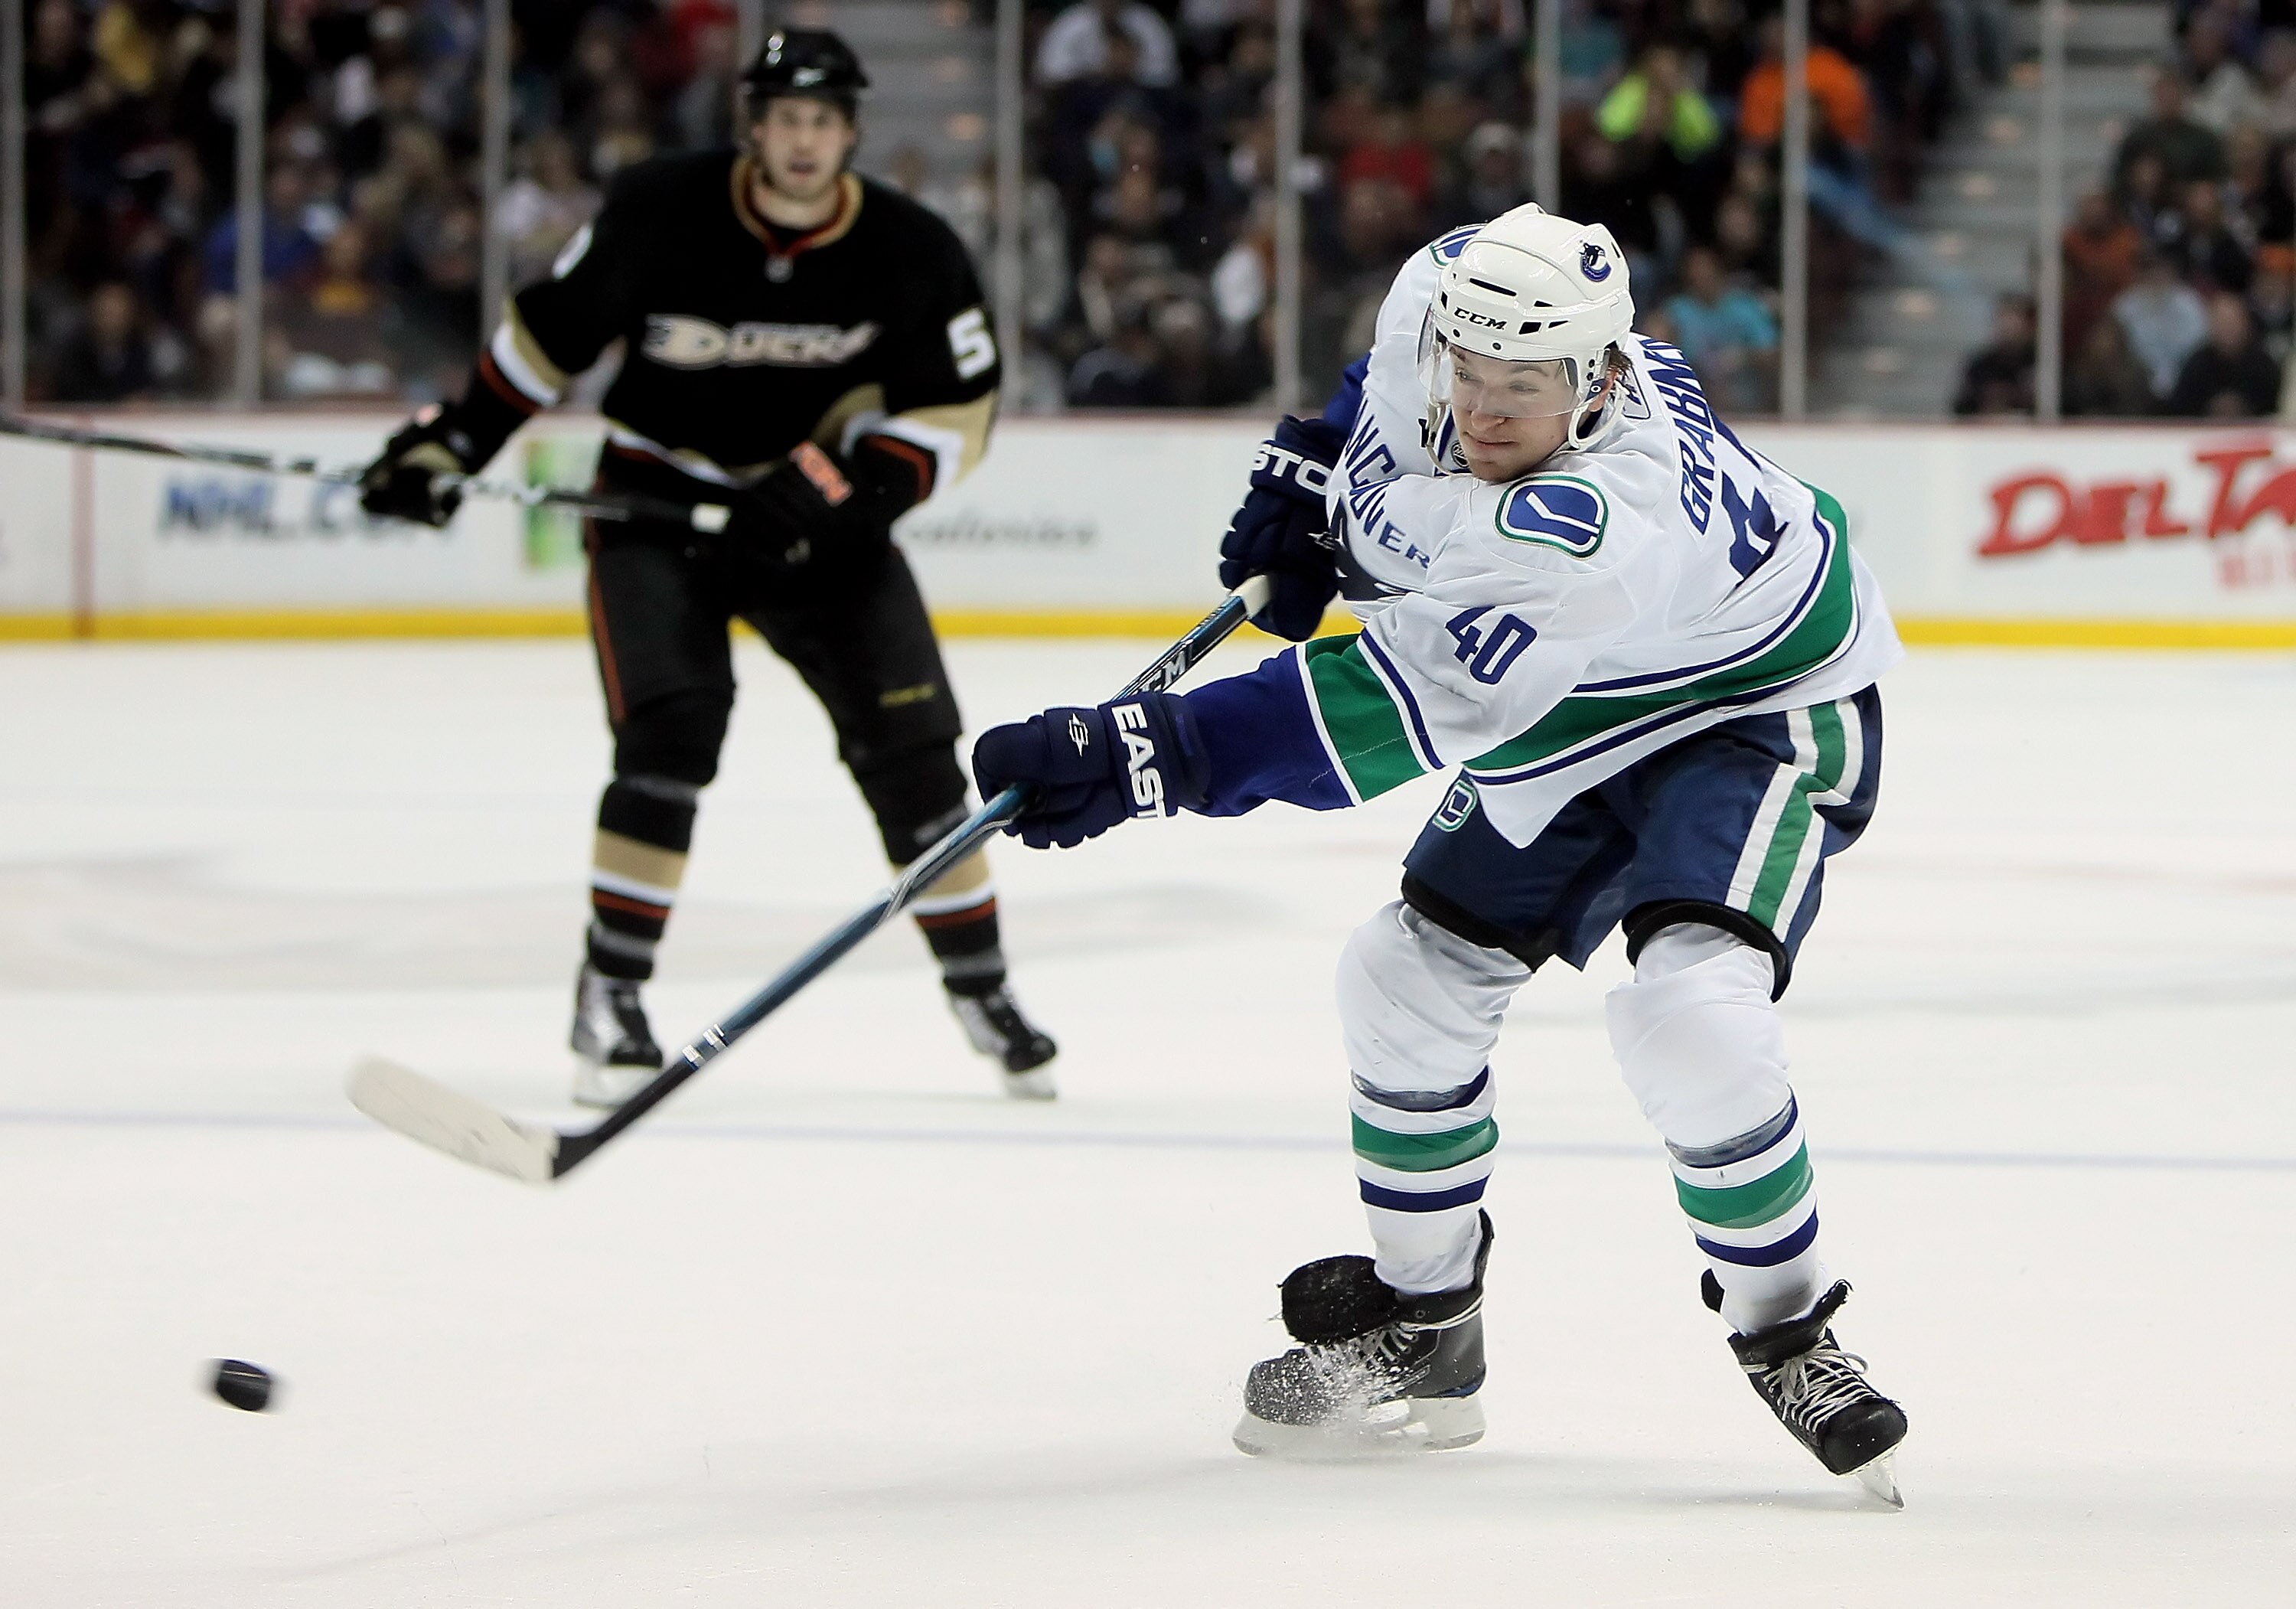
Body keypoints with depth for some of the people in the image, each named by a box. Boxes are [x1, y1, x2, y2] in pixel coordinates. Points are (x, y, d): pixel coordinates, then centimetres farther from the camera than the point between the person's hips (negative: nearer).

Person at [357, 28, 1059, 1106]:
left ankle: (978, 983, 12)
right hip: (655, 498, -2)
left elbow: (955, 410, -7)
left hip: (813, 508, 2)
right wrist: (450, 443, -4)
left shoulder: (909, 253, -13)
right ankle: (609, 995, -11)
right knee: (672, 728, -21)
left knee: (908, 735, -4)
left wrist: (840, 487, -21)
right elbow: (550, 331, -2)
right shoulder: (659, 213, -16)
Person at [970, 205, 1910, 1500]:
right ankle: (1422, 1332, 23)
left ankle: (1787, 1333, -9)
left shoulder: (1596, 530, -42)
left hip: (1758, 720, -9)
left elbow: (1397, 708, -44)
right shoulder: (1452, 305, -19)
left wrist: (1150, 755, -46)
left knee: (1690, 1008, -30)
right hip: (1572, 731, 9)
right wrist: (1312, 468, 3)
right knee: (1412, 978, 8)